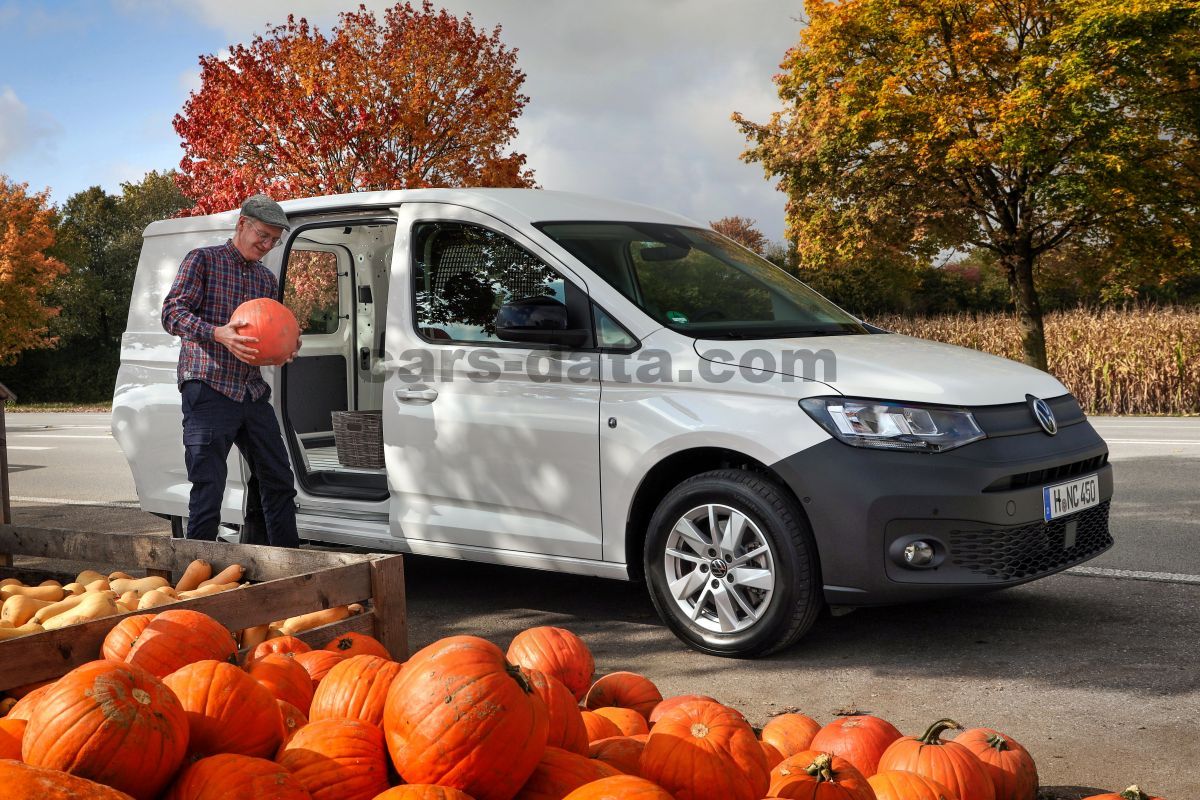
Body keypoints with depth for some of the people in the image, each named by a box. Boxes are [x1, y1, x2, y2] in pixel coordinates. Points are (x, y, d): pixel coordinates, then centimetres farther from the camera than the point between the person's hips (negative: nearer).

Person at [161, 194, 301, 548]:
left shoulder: (267, 279, 20)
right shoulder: (203, 260, 0)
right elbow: (172, 312, -10)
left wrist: (287, 346, 1)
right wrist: (218, 333, -27)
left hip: (253, 393, 7)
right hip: (209, 390, -7)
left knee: (279, 482, 9)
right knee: (208, 488, -8)